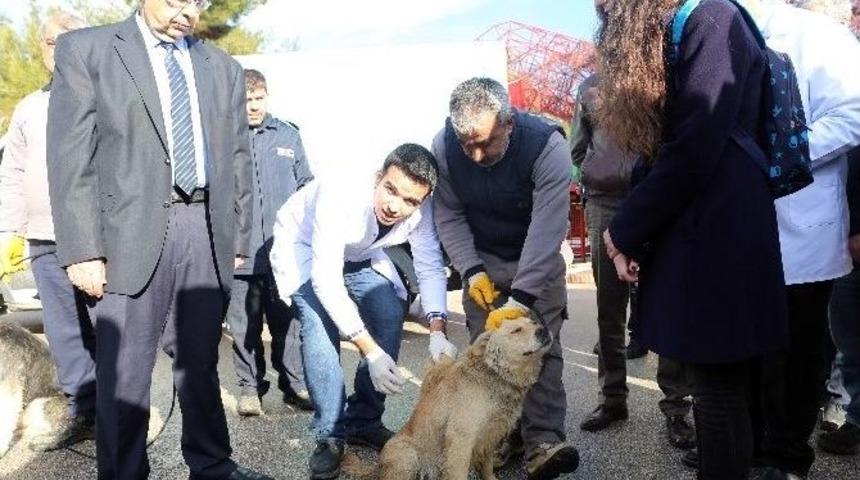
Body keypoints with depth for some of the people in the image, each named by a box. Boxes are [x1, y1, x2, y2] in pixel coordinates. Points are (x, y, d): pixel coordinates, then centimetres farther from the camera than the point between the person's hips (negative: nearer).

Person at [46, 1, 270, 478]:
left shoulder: (224, 67, 14)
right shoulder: (86, 49, 2)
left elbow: (238, 159, 14)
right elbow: (71, 156, -5)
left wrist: (238, 238, 10)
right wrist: (83, 249, -12)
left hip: (207, 231, 4)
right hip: (131, 233, -3)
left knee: (201, 362, 15)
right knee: (125, 371, 3)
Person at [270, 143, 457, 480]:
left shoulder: (419, 212, -26)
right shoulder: (340, 196, -40)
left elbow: (431, 268, -17)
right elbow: (326, 280, -42)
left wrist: (437, 331, -35)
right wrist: (370, 350, -45)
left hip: (359, 254, 5)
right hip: (305, 248, -4)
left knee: (391, 316, -13)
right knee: (320, 320, -27)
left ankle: (363, 421, 4)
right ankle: (330, 434, -13)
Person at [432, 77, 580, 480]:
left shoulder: (547, 147, -30)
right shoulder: (444, 146, -19)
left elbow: (546, 229, -33)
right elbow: (448, 215, -9)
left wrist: (520, 300, -38)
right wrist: (472, 272, -19)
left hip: (536, 259, -2)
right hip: (482, 258, 3)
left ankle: (544, 441, -10)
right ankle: (501, 433, 8)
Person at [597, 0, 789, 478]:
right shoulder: (663, 40, 21)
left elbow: (691, 154, -16)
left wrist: (625, 232, -5)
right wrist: (630, 231, 2)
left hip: (719, 235, -8)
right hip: (686, 232, 8)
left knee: (720, 389, -2)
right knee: (722, 385, 13)